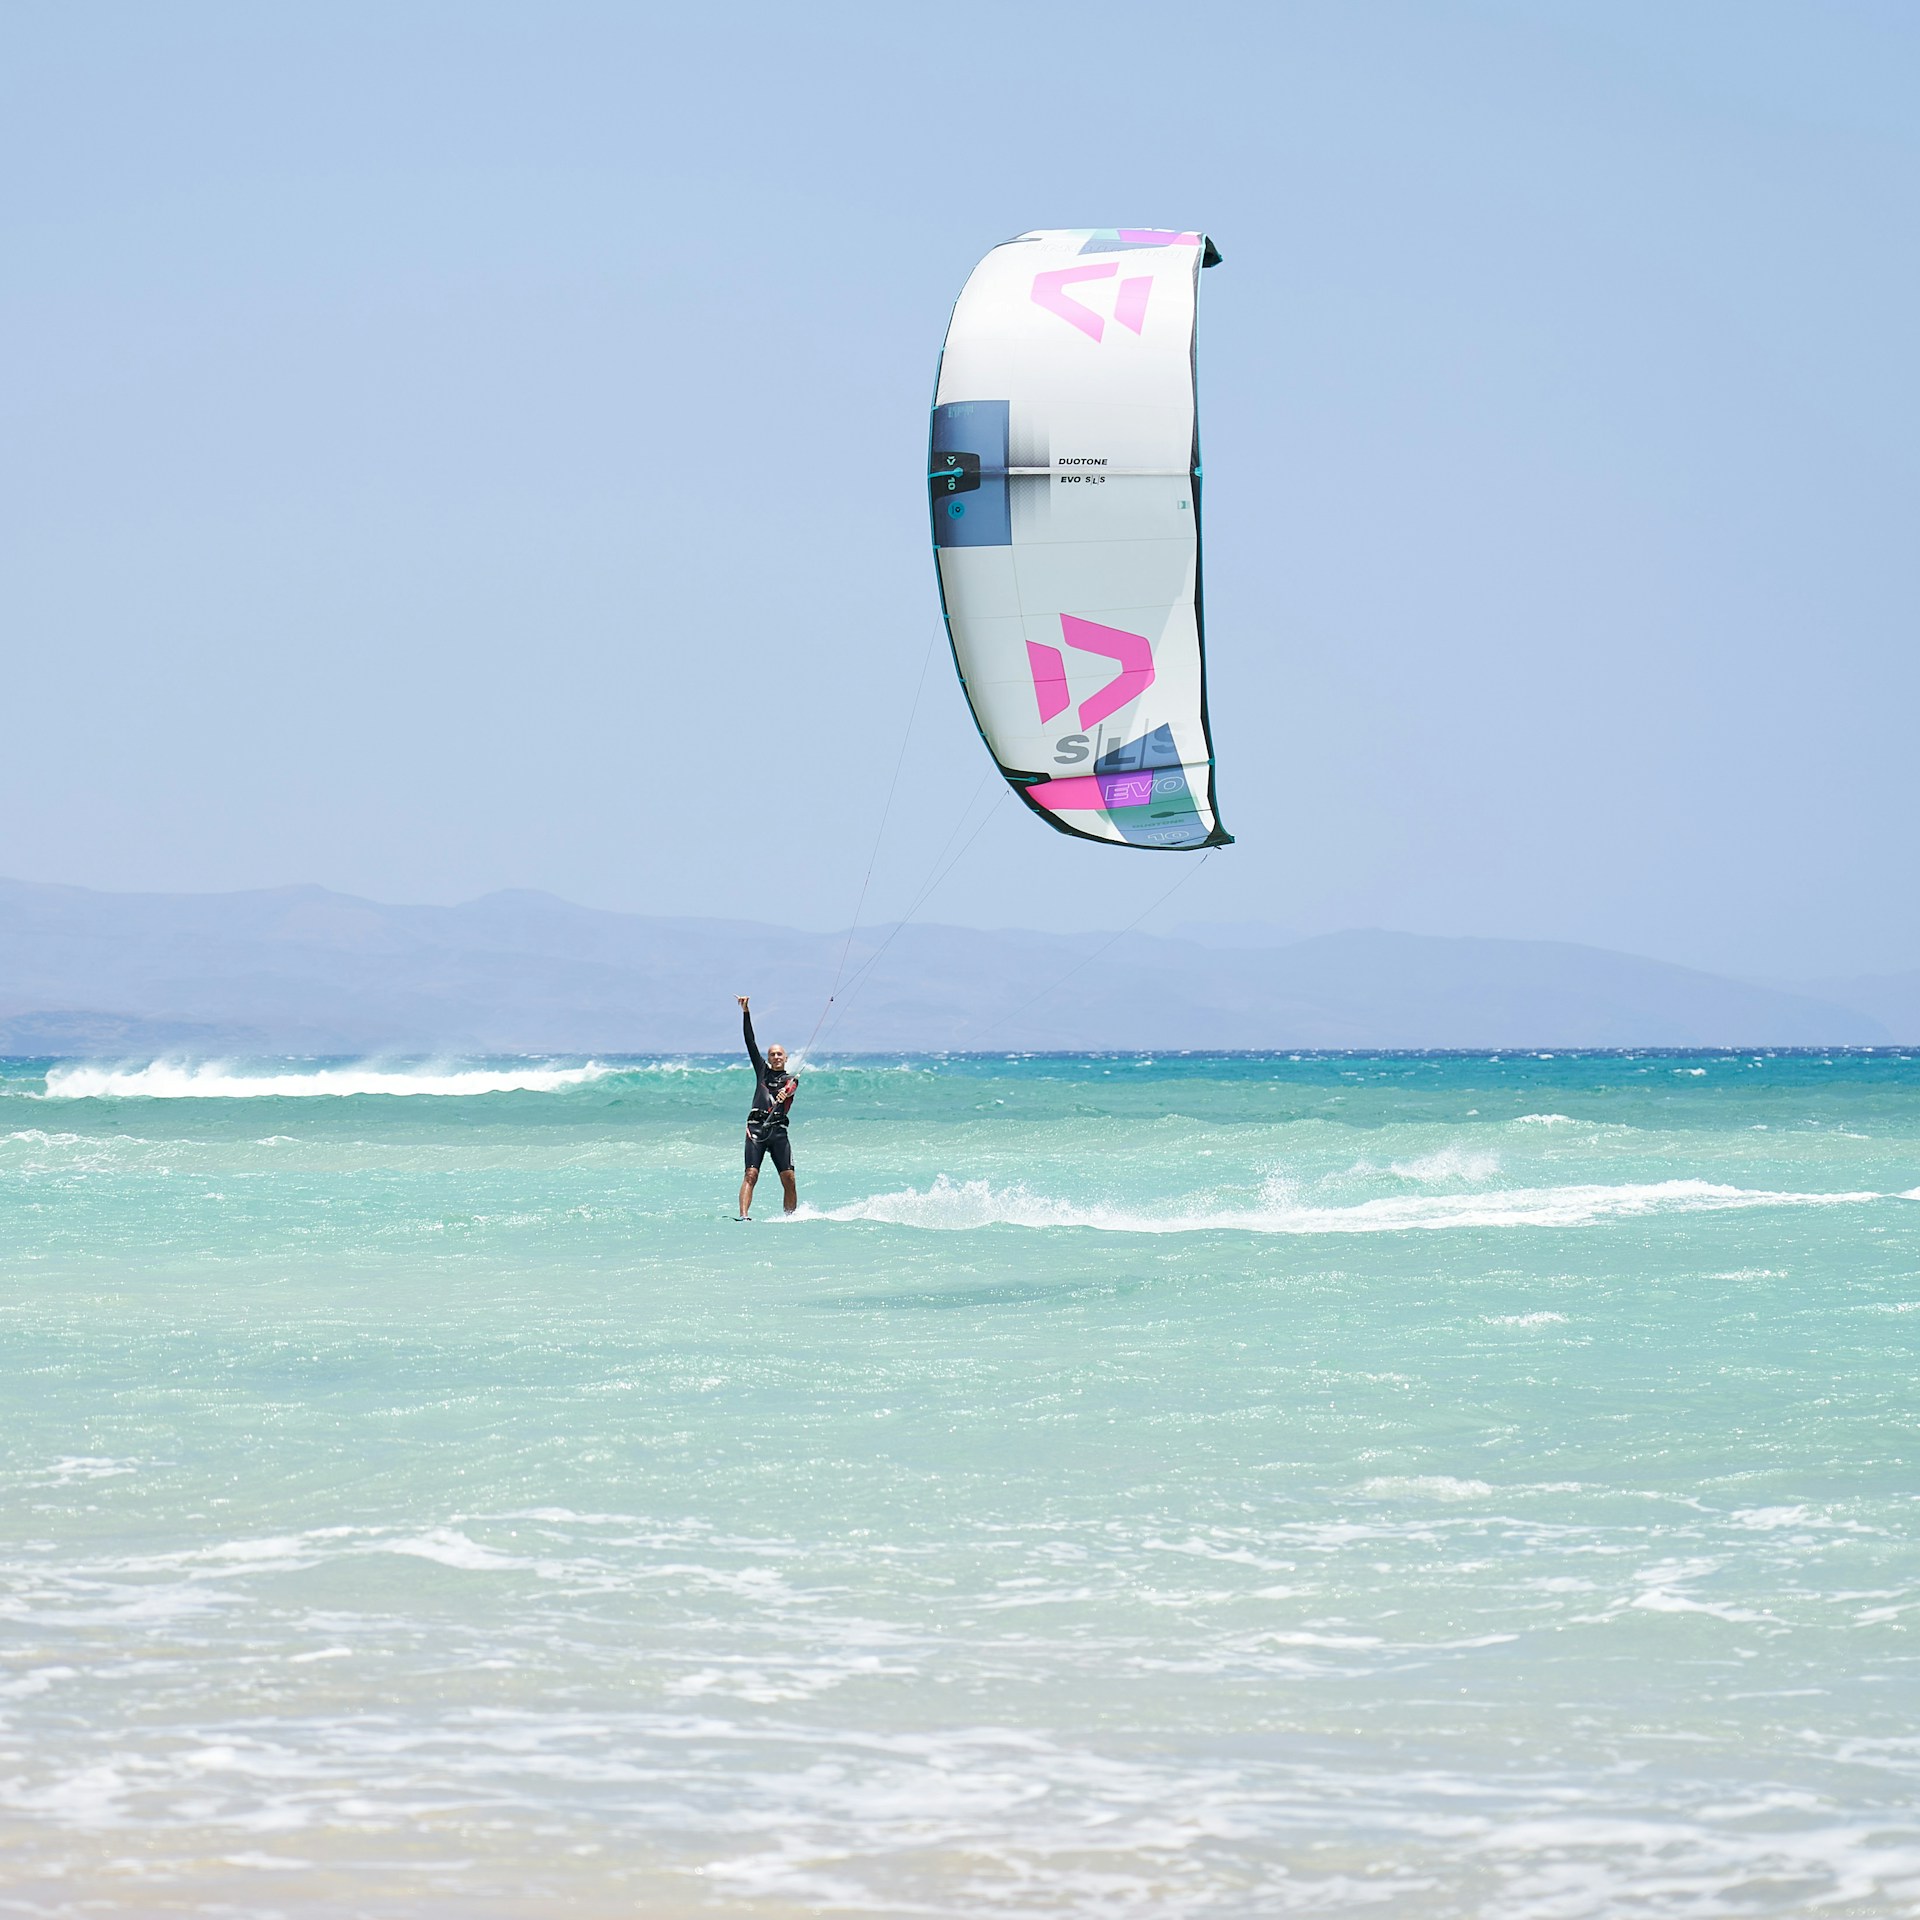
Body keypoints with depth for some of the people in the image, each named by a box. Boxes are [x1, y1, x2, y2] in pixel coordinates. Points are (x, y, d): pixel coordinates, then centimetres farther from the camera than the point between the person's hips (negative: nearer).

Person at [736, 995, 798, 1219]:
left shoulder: (791, 1080, 15)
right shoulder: (762, 1070, 18)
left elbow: (791, 1087, -8)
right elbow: (750, 1041, 14)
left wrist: (785, 1092, -32)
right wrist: (746, 1012, 9)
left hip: (778, 1131, 0)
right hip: (756, 1128, 0)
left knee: (788, 1179, -6)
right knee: (751, 1175, -14)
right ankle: (743, 1216, -24)